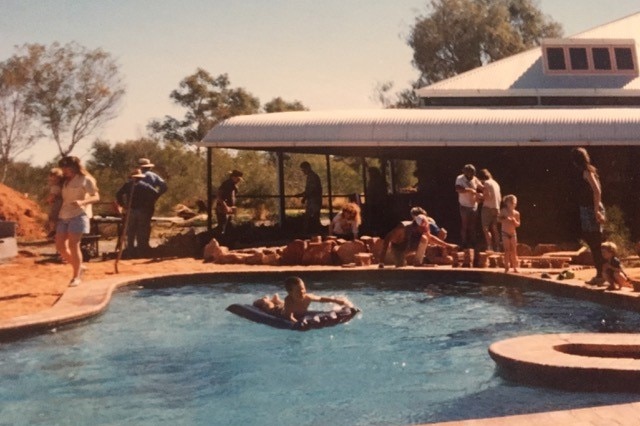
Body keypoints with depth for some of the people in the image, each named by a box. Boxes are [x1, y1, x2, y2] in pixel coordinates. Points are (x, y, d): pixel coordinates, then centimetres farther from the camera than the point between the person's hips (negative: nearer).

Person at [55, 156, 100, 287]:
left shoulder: (85, 179, -2)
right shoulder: (65, 181, 18)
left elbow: (96, 197, -9)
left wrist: (82, 202, -25)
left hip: (78, 214, -7)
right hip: (63, 216, 7)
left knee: (73, 245, -11)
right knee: (60, 246, 3)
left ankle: (76, 276, 0)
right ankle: (79, 267, 22)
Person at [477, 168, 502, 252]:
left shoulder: (486, 183, -9)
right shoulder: (495, 183, 17)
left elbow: (487, 196, -18)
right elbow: (500, 198, 18)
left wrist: (481, 196, -2)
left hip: (488, 208, -8)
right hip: (496, 208, 8)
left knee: (486, 228, -7)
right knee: (494, 229, 12)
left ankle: (490, 247, -15)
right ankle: (497, 247, 13)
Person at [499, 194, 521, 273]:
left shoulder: (516, 213, 1)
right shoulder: (503, 211, -5)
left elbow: (518, 224, 4)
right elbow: (499, 219, -6)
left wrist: (514, 221, -16)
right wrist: (505, 219, -23)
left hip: (513, 233, 3)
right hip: (505, 233, -3)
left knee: (514, 250, 3)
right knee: (507, 250, -6)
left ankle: (515, 267, 9)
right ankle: (506, 267, -1)